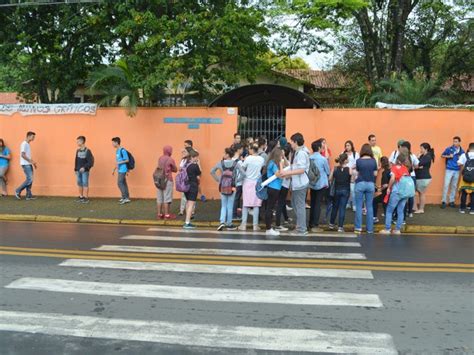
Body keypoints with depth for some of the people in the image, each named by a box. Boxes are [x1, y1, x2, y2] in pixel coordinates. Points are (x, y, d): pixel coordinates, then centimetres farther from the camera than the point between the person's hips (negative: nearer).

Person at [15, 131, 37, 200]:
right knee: (29, 179, -11)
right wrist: (31, 161, -18)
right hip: (25, 164, -9)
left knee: (30, 180, 5)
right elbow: (23, 155, -19)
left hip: (29, 164, 9)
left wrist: (33, 163, 16)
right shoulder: (24, 144, -12)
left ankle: (29, 195, 6)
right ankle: (18, 191, 1)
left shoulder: (28, 144, 17)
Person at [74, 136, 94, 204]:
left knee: (85, 183, -4)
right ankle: (81, 197, 19)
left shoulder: (87, 151, -11)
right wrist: (75, 169, 11)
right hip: (78, 171, 6)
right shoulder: (78, 151, 9)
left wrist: (84, 167, -22)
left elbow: (90, 161, -14)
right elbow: (76, 160, 14)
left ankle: (86, 198, 2)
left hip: (85, 171, -6)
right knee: (79, 183, 9)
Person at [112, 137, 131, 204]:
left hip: (123, 170, -9)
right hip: (119, 170, 9)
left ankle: (125, 197, -4)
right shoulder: (117, 151, 14)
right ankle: (127, 198, 15)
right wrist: (114, 170, 22)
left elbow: (127, 160, -15)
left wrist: (119, 163, -22)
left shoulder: (122, 150, -15)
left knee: (119, 183, -9)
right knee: (123, 183, 10)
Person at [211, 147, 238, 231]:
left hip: (223, 186, 1)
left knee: (223, 206, 12)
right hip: (232, 186, -1)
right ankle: (229, 224, 16)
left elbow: (212, 171, 5)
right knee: (230, 206, 8)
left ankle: (222, 222, -5)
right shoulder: (235, 163, -8)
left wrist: (218, 179, 8)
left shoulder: (220, 163, -2)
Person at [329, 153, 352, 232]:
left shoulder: (335, 169, -5)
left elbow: (330, 179, -2)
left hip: (337, 190, 2)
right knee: (342, 208, 1)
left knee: (335, 207, 18)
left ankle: (331, 224, 28)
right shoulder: (349, 169, -12)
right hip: (345, 190, -2)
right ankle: (340, 227, 1)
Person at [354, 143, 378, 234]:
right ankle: (370, 229, 8)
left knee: (359, 206, 4)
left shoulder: (358, 161, -5)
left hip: (360, 184, -1)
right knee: (370, 207, 6)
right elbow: (375, 174, 2)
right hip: (370, 184, 2)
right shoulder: (373, 161, -1)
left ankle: (358, 227, 1)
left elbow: (357, 173, 1)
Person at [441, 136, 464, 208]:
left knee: (454, 186, 9)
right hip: (449, 170, -3)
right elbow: (442, 155, 5)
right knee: (446, 185, -6)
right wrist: (448, 156, -12)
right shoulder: (449, 149, -4)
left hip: (457, 170, 3)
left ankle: (452, 201, 17)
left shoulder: (462, 151, 5)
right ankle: (444, 201, -1)